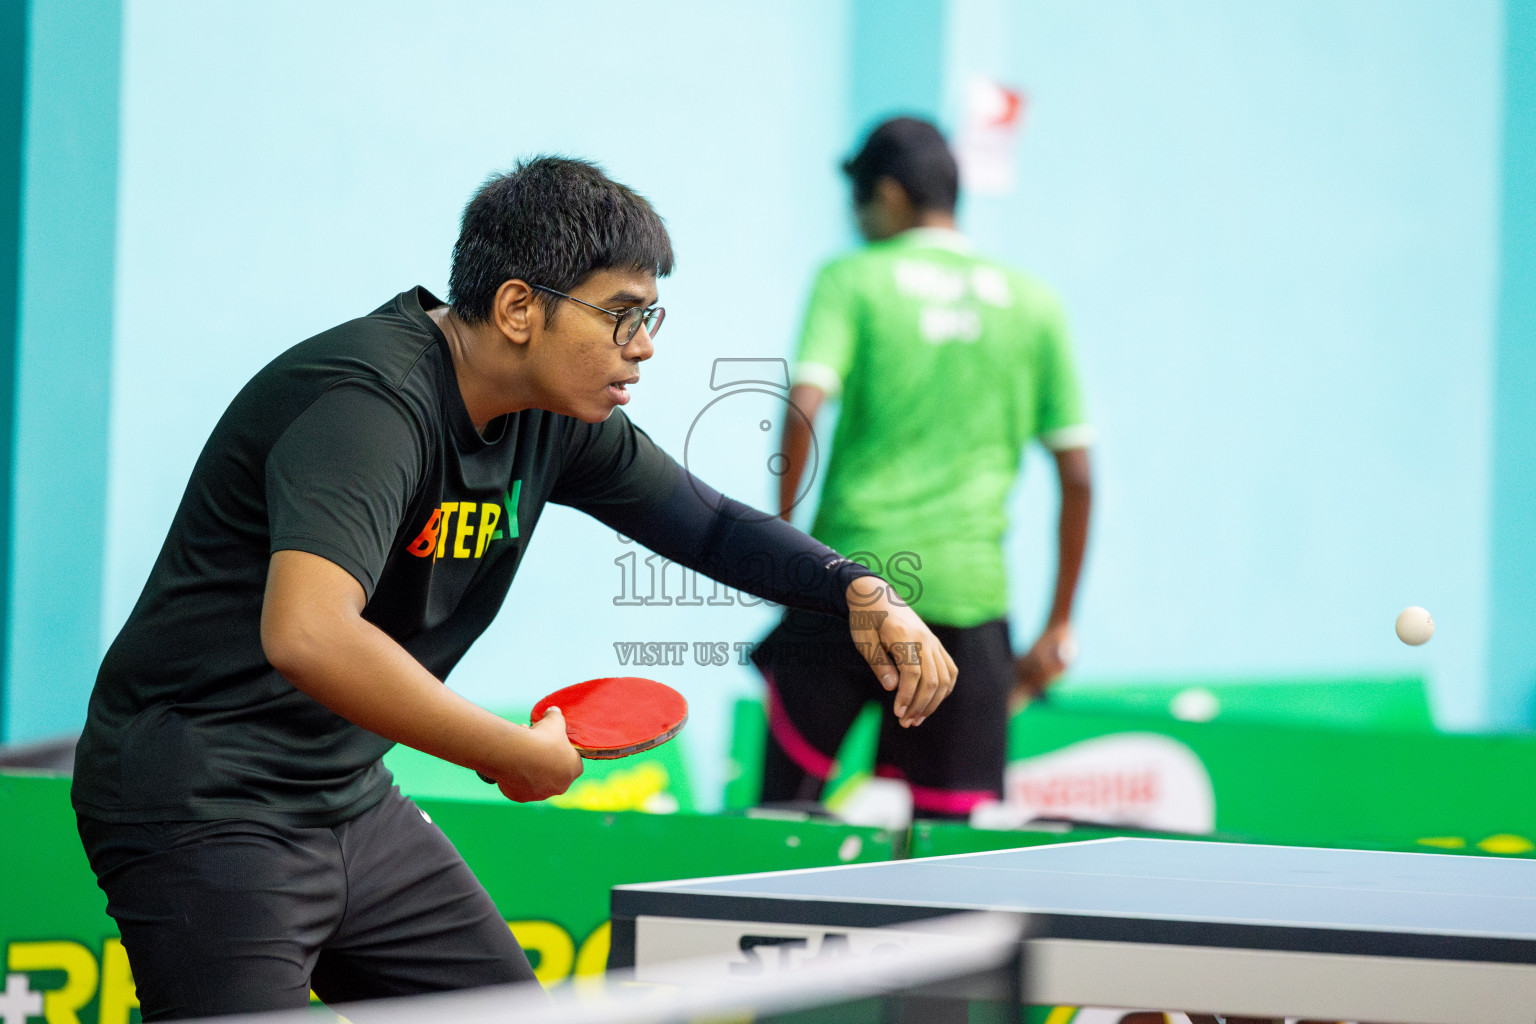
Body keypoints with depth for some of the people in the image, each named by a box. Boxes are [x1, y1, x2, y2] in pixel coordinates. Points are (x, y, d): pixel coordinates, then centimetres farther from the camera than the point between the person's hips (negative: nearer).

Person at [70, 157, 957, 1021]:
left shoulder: (554, 413, 4)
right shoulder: (371, 402, -25)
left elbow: (706, 521, 20)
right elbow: (306, 635, -41)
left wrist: (859, 593, 1)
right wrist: (517, 754, -31)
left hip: (351, 802, 10)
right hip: (206, 815, -9)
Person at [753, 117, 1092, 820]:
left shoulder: (851, 280, 4)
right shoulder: (1033, 304, 11)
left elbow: (805, 407, -12)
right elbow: (1076, 473, 9)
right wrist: (1059, 625, 15)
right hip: (970, 592, 2)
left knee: (783, 812, 9)